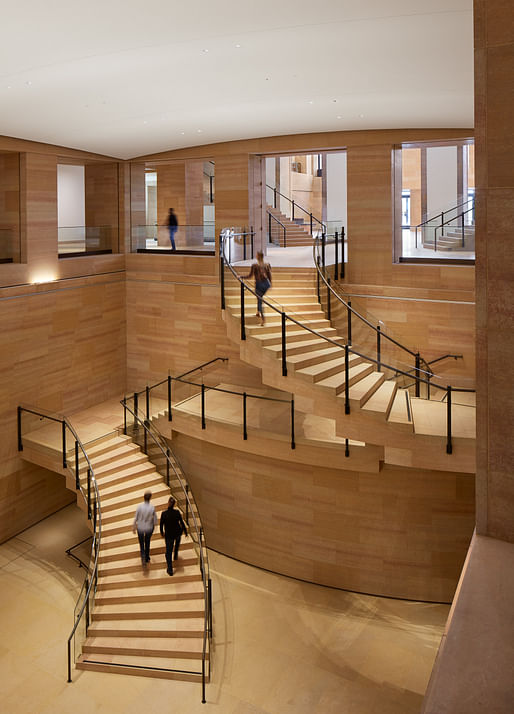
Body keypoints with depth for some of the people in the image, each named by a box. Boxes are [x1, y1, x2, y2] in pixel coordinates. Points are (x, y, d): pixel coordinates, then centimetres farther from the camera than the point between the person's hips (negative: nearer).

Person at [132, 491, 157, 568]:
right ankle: (147, 558, 38)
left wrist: (133, 527, 4)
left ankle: (143, 556, -3)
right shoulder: (152, 508, -22)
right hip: (149, 527, 1)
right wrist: (154, 525, 13)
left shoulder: (139, 506, -22)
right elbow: (155, 519, -10)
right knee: (147, 542, 25)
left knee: (141, 543, 18)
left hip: (140, 528, -1)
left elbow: (136, 518, -12)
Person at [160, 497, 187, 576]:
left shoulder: (163, 514, -18)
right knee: (177, 540, 38)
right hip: (177, 532, 1)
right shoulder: (177, 512, -18)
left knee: (168, 552, 13)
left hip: (168, 534, -1)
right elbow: (181, 523, -9)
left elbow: (161, 525, -6)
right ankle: (175, 555, 47)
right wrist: (185, 531, 7)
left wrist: (162, 532, 14)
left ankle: (170, 570, 14)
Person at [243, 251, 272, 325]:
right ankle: (258, 313, 32)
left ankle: (262, 318, -9)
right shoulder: (267, 265, 1)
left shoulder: (255, 265, -10)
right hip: (266, 284, 4)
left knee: (259, 300, 3)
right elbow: (269, 276, 6)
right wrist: (270, 284, 20)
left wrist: (241, 277, 6)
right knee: (259, 297, 29)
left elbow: (250, 276, -7)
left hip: (259, 284, -4)